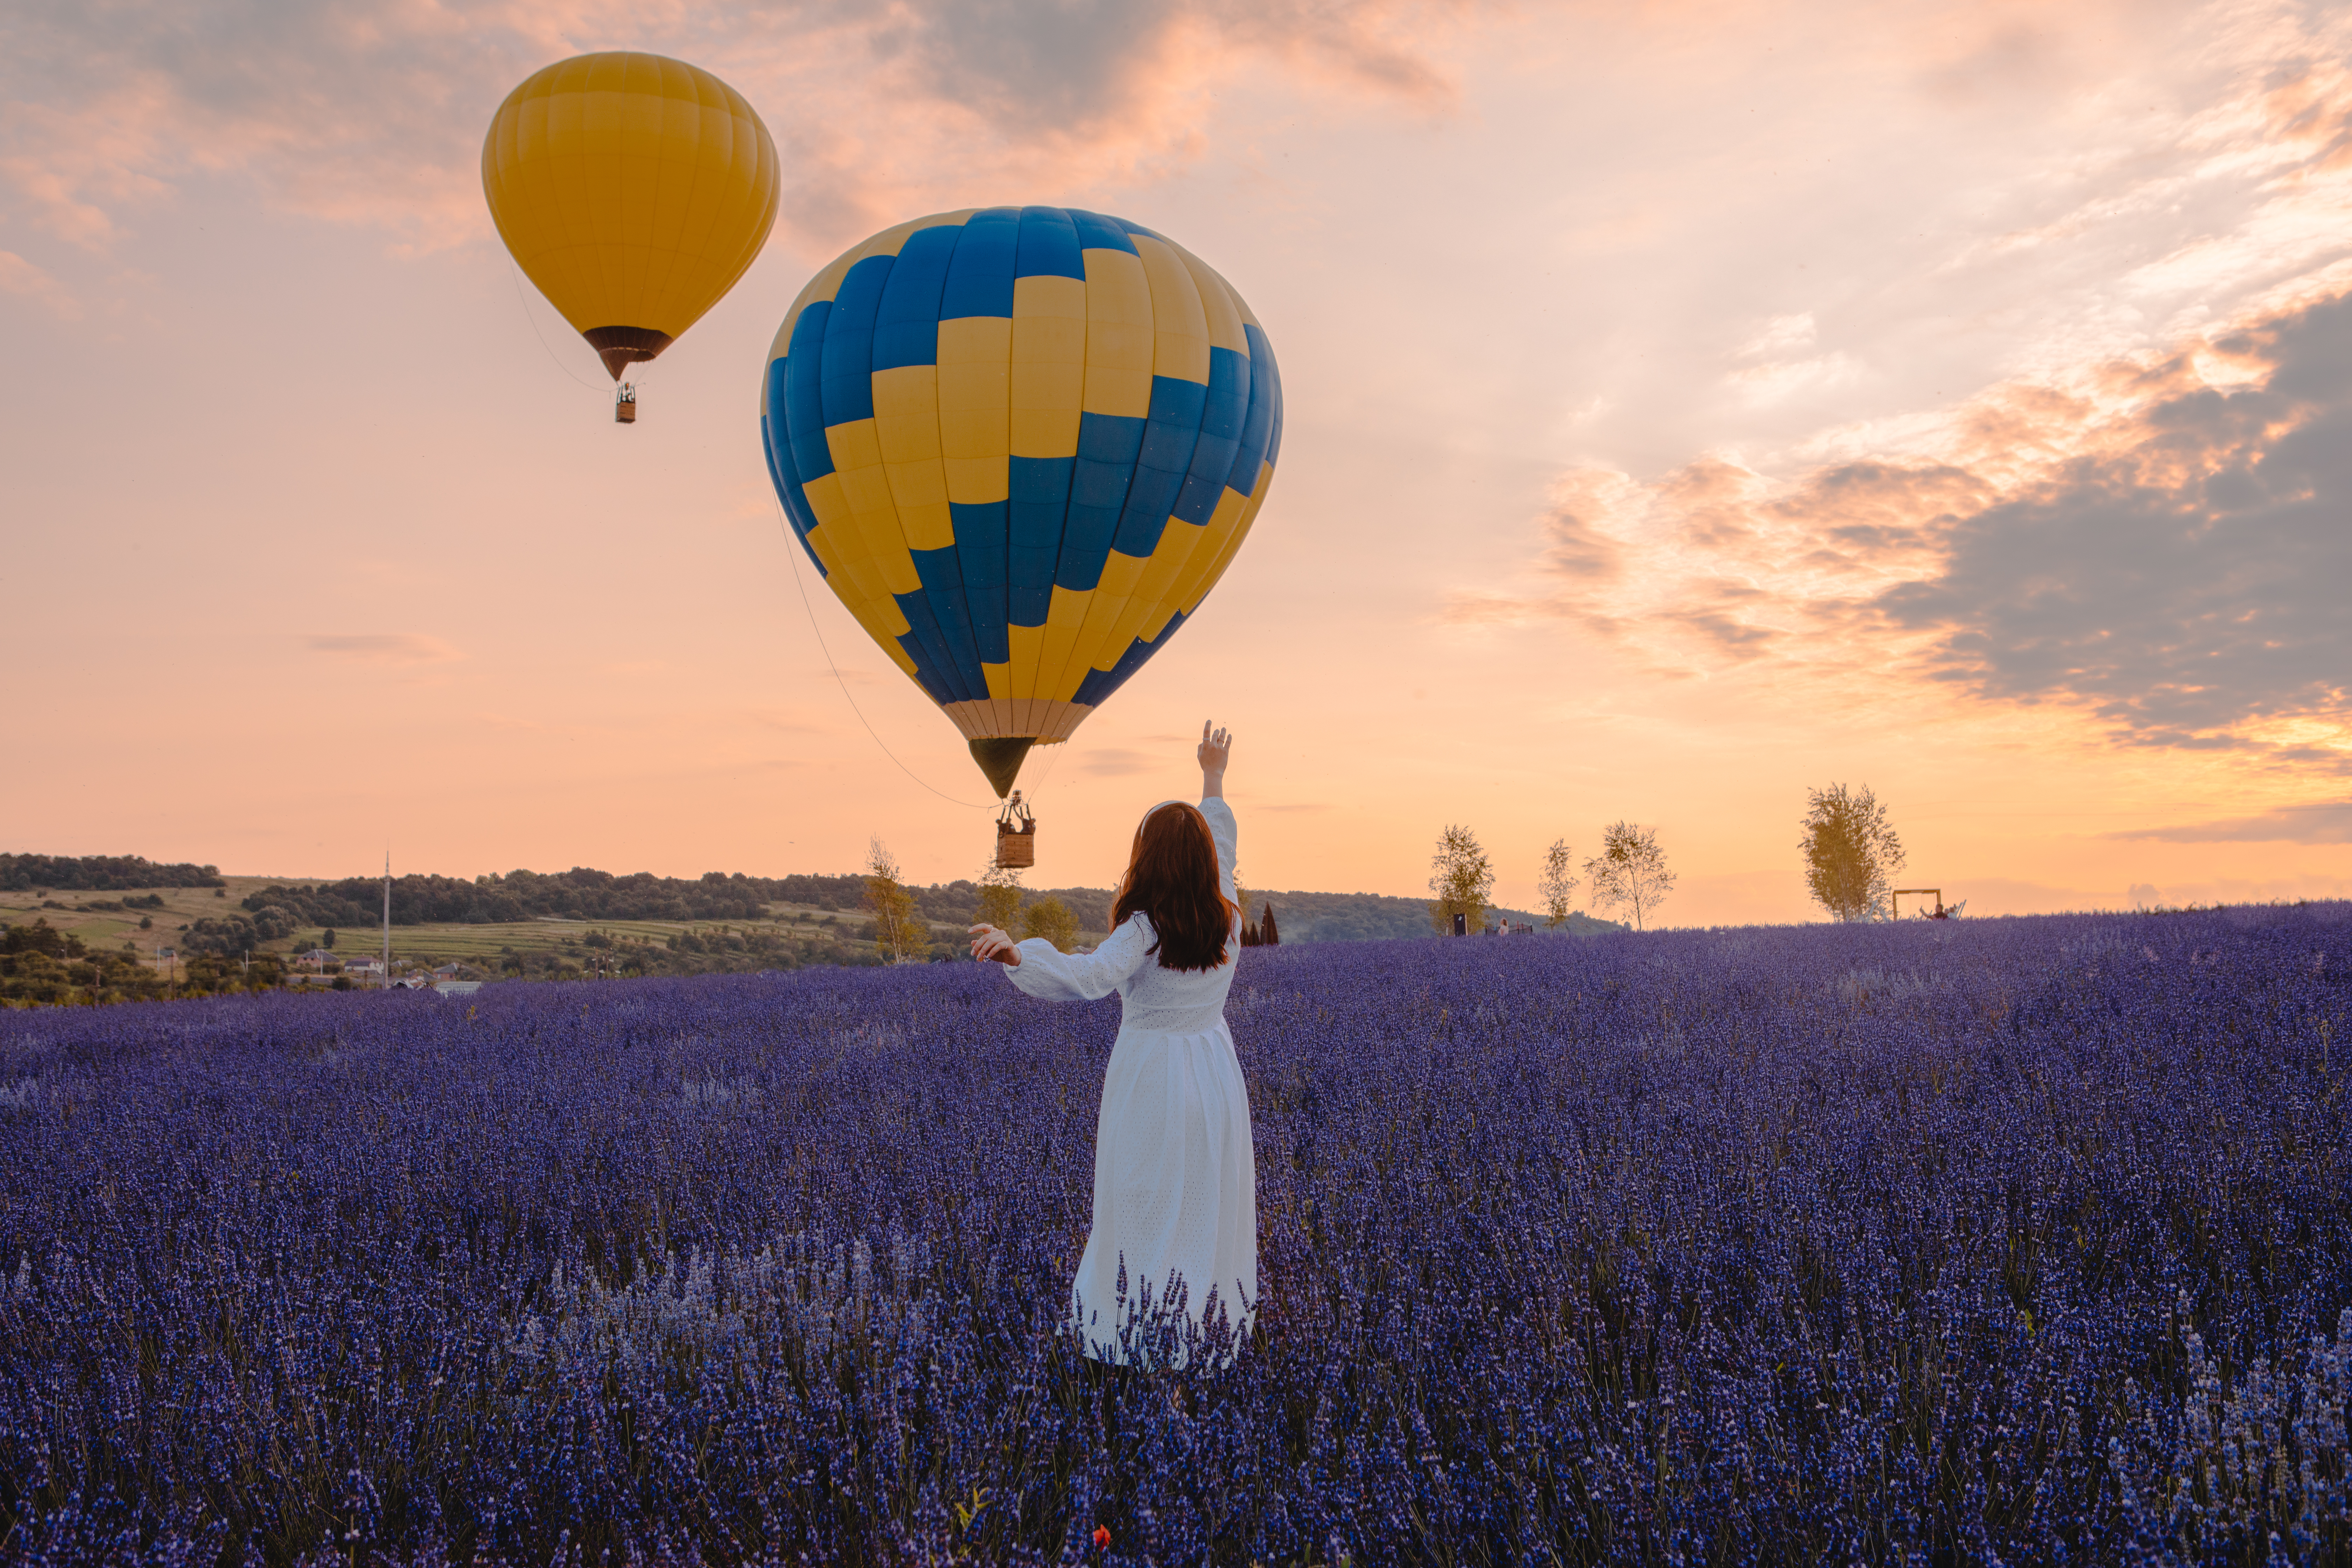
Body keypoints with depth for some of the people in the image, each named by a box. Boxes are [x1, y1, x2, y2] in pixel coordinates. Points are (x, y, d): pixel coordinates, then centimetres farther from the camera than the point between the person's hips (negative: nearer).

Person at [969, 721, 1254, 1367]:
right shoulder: (1227, 919, -2)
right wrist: (1213, 777, 29)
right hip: (1215, 1071, 5)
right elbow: (1220, 846, 16)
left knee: (1145, 1212, 5)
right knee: (1210, 1209, 13)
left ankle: (1141, 1339, 11)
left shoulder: (1145, 930, -18)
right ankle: (1215, 1330, 22)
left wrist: (1018, 953, -47)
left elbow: (1091, 976, -36)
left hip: (1150, 1075, -5)